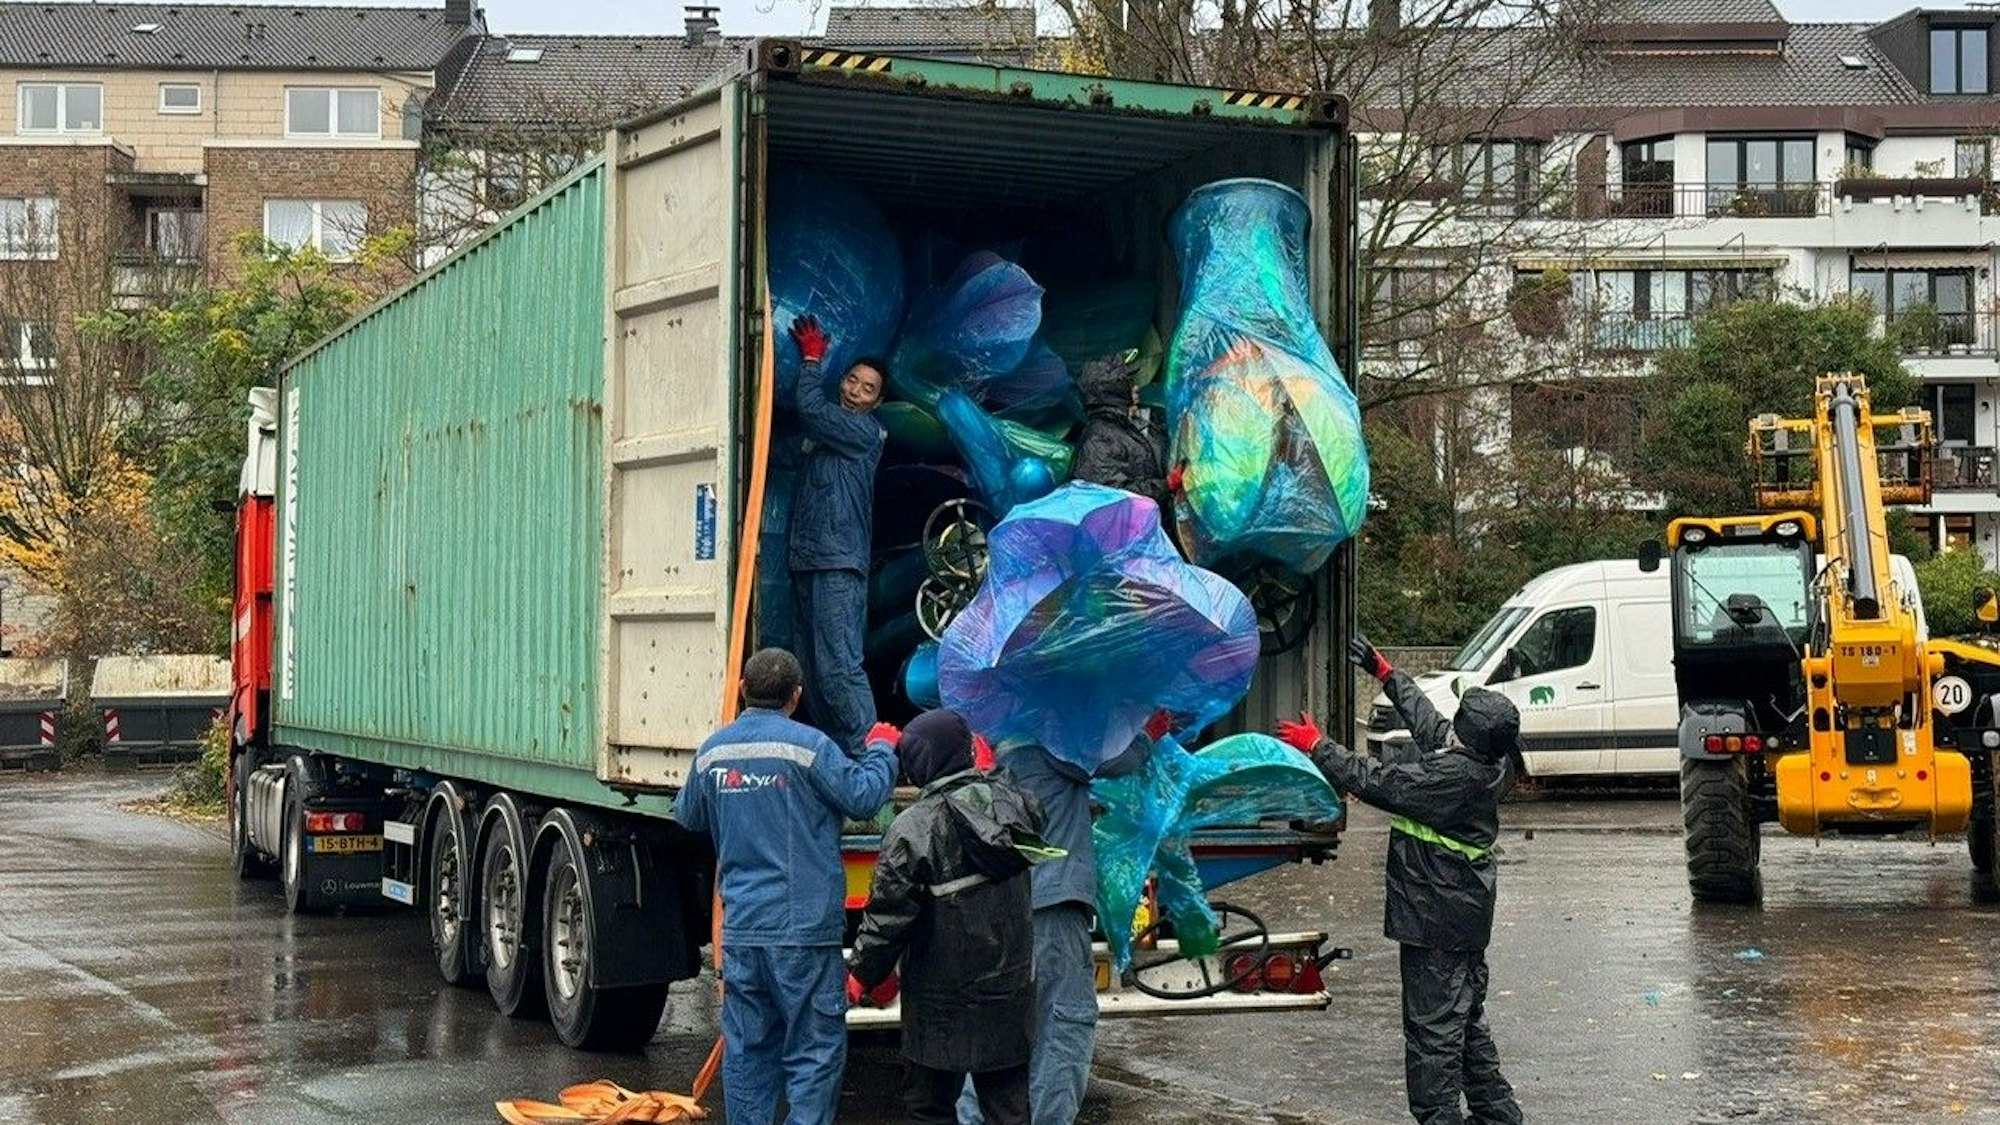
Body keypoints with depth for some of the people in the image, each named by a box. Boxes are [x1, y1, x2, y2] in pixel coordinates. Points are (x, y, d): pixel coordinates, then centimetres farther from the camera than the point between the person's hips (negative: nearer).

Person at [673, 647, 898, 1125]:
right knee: (814, 1051, 0)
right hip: (803, 932, -5)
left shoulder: (713, 750, 7)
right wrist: (881, 748, 11)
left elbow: (688, 816, 21)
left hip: (739, 930, 5)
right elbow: (863, 795, -6)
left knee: (746, 1050, 12)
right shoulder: (807, 746, -11)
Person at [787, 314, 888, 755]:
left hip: (839, 566, -9)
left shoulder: (863, 430, -4)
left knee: (839, 666, -16)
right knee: (812, 669, 8)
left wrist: (812, 358, 3)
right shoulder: (829, 426, 21)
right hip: (807, 561, 9)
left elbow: (811, 406, -10)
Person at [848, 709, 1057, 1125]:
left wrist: (860, 974, -1)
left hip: (945, 1003, -5)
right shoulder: (1011, 800, -2)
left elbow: (889, 915, -14)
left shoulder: (914, 828, -18)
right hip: (1011, 992, 5)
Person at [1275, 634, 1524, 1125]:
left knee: (1433, 1027, -2)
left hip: (1436, 915, -10)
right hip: (1467, 914, 10)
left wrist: (1316, 746, -8)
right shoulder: (1488, 764, 0)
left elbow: (1374, 781, -19)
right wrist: (1384, 672, 24)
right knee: (1468, 1020, 21)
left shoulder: (1453, 775, -26)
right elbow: (1425, 720, 16)